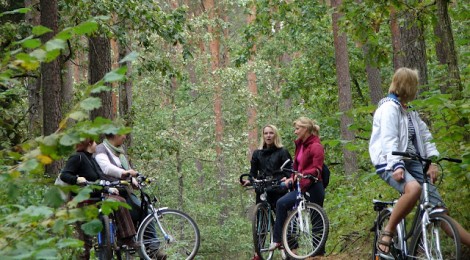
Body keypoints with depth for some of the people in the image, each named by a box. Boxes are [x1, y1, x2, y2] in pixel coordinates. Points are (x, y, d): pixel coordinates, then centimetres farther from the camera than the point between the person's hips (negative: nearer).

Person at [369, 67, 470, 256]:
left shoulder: (410, 112, 19)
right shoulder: (389, 108, -8)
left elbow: (425, 136, 15)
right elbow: (389, 139, -19)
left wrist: (433, 160, 0)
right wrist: (397, 165, -30)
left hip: (412, 162, 8)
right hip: (391, 164, -7)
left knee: (439, 208, -2)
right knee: (414, 188, -38)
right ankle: (387, 233, -25)